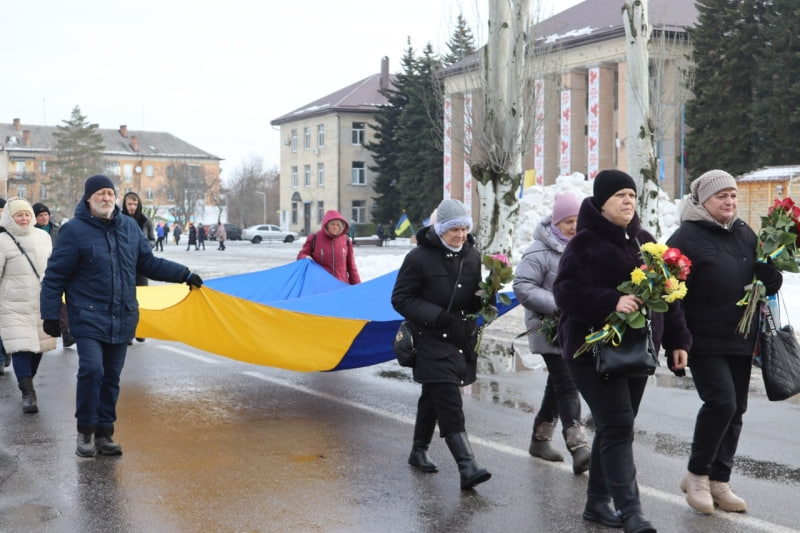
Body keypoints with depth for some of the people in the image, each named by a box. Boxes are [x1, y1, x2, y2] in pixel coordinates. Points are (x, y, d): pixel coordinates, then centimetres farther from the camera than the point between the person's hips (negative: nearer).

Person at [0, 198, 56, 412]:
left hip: (42, 304, 5)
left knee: (38, 346, 11)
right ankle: (28, 393, -8)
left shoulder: (43, 237, 7)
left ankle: (27, 383, 31)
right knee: (21, 347, -11)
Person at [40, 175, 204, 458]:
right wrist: (51, 314, -8)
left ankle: (104, 433, 20)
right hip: (88, 317, -5)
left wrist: (184, 274, 10)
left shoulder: (129, 227, 8)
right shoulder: (75, 230, -8)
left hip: (122, 319, 5)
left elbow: (150, 263, 17)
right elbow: (55, 276, -5)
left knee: (112, 377, 9)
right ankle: (86, 431, 0)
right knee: (92, 370, -17)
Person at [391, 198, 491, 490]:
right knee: (448, 401, -15)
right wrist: (438, 316, -20)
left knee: (434, 396, 19)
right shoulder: (419, 257, -11)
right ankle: (467, 466, -21)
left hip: (462, 337, 6)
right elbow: (401, 299, -9)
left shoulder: (472, 255, 7)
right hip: (432, 338, -6)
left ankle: (419, 452, 33)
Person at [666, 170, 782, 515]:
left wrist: (771, 274, -4)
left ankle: (719, 481, 20)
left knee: (735, 411, 9)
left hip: (741, 341, 7)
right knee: (721, 401, -17)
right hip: (705, 342, -7)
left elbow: (767, 281, 21)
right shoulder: (687, 238, -10)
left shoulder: (745, 235, 12)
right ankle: (696, 475, 1)